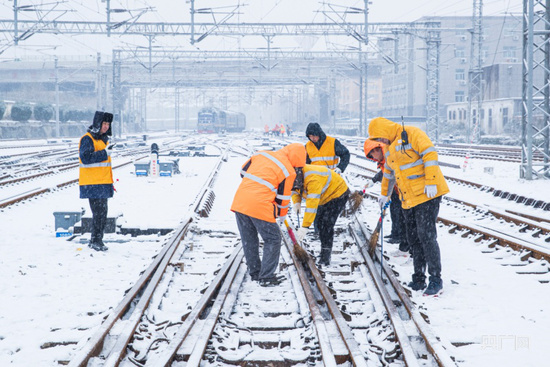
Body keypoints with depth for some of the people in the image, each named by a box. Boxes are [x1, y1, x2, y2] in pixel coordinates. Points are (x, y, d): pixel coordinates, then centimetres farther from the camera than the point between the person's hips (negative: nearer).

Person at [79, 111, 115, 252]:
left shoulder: (103, 138, 19)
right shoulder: (87, 139, -10)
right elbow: (86, 158, -24)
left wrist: (110, 181, 28)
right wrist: (105, 153, -26)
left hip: (103, 183, 9)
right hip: (93, 183, -9)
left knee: (103, 212, 11)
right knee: (99, 212, -11)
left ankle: (96, 240, 19)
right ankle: (96, 241, -4)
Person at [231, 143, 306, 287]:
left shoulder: (261, 154, 14)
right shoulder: (288, 171, -3)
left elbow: (243, 171, 21)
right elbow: (283, 197, 4)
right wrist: (281, 215, 22)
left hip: (240, 202, 6)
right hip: (260, 206, -6)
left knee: (249, 240, 19)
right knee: (272, 239, 9)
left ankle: (254, 272, 30)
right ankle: (266, 277, 5)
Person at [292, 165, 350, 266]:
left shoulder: (313, 179, -41)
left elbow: (312, 205, -44)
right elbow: (294, 190, 8)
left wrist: (305, 227, -45)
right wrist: (296, 202, -16)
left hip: (338, 194, -10)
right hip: (325, 198, 10)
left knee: (327, 224, -18)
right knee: (319, 222, 13)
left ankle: (325, 257, -16)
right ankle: (324, 250, 26)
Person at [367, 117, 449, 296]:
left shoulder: (412, 134, -9)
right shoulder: (390, 149, 19)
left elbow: (430, 154, -19)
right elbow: (388, 173, 35)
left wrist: (431, 182, -24)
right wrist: (384, 194, 44)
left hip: (426, 195, -9)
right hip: (408, 200, 9)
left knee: (427, 236, -10)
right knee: (414, 239, 9)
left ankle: (436, 280, -4)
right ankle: (419, 279, 16)